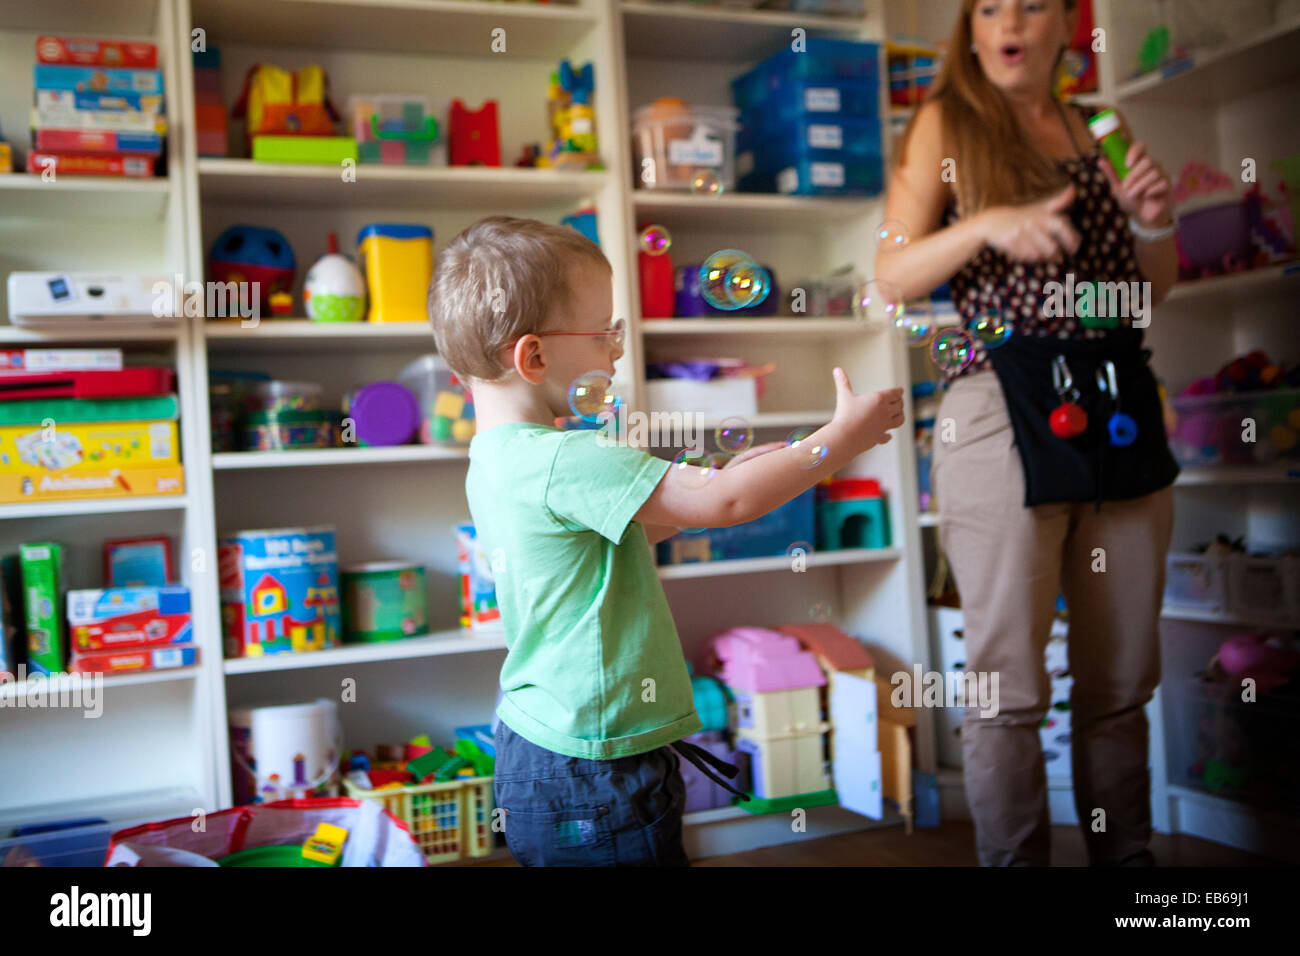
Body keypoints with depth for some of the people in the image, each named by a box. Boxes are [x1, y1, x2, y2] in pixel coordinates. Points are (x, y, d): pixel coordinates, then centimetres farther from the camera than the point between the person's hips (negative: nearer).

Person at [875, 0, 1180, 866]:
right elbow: (895, 273, -4)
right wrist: (985, 225, -19)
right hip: (1004, 406, -4)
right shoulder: (948, 123, 5)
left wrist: (1155, 223, 0)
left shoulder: (1099, 131, 16)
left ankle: (1127, 855, 24)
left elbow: (1151, 290, 19)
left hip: (1121, 405, 5)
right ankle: (1016, 859, 11)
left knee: (1123, 677, 10)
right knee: (1009, 681, -2)